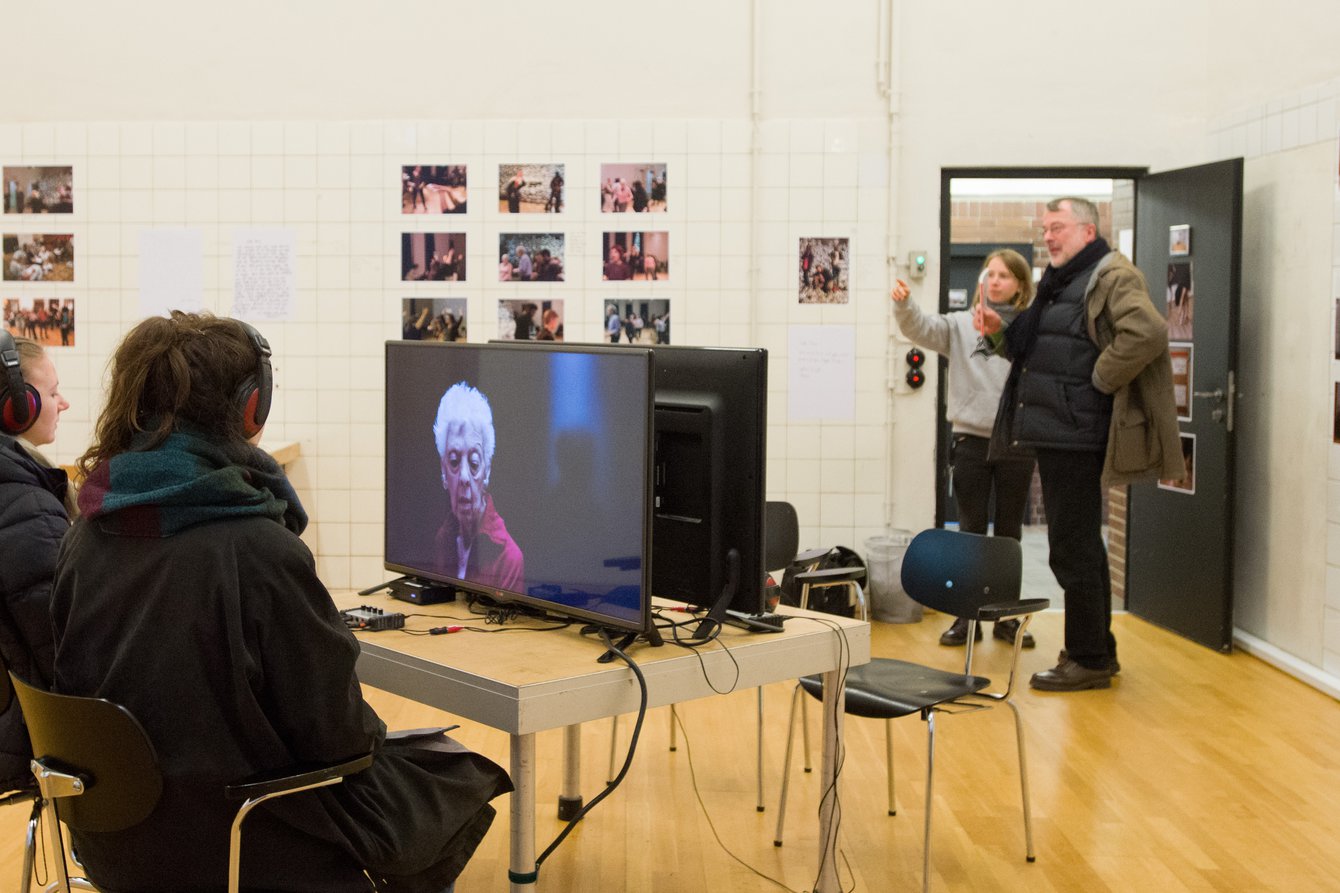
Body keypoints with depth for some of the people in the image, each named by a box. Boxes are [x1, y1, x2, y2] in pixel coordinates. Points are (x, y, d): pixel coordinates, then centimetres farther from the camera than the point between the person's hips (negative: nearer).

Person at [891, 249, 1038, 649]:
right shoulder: (960, 324, 4)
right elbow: (922, 329, -10)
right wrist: (903, 305, -30)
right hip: (970, 438, 1)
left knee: (1009, 530, 10)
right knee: (971, 529, 7)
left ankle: (1006, 616, 20)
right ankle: (966, 615, 15)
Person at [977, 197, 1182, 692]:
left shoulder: (1111, 275, -10)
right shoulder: (1060, 282, 20)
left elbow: (1146, 333, -27)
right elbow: (1035, 351, 27)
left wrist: (1100, 380, -19)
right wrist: (1002, 332, 10)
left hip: (1076, 433, -10)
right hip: (1054, 432, 10)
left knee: (1073, 549, -5)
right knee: (1080, 546, 16)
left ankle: (1089, 660, 4)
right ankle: (1099, 650, 26)